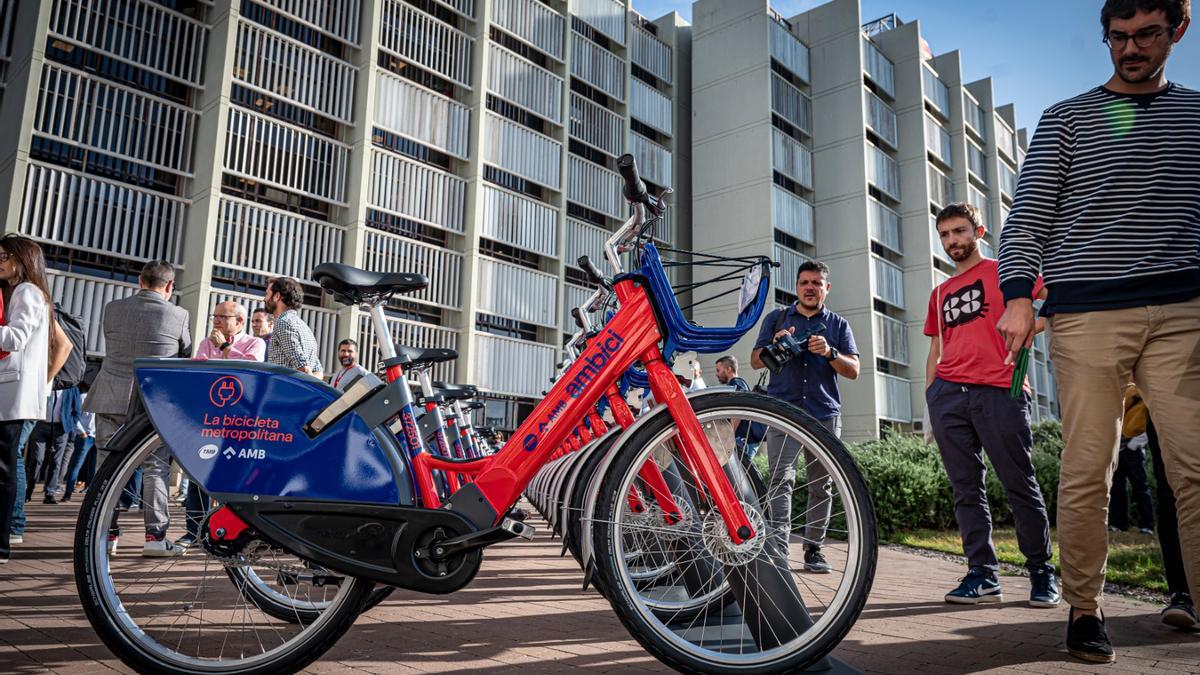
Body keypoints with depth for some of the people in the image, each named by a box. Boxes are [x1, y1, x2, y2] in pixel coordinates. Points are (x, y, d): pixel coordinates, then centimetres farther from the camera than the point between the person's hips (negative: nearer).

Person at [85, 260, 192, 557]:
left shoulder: (113, 308, 3)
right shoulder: (178, 315, -5)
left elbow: (111, 346, 19)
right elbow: (186, 355, 9)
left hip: (111, 399, 3)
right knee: (155, 469, 3)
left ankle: (106, 533, 15)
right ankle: (155, 535, 0)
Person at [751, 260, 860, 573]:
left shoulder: (838, 325, 15)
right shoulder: (776, 318, 14)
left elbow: (853, 370, 7)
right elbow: (756, 360, 9)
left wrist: (830, 353, -13)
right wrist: (775, 346, -11)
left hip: (825, 413, 2)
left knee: (820, 486, 6)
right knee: (781, 479, -14)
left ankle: (813, 549, 15)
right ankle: (778, 547, -19)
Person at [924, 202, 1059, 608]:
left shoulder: (1005, 270, 10)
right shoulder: (940, 293, 23)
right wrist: (929, 396, 14)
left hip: (1000, 391, -4)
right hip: (948, 394, 5)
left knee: (1020, 486, -1)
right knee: (966, 490, 3)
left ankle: (1042, 574, 13)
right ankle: (982, 575, 7)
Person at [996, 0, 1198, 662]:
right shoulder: (1067, 118, 12)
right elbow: (1028, 214, 4)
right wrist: (1017, 294, -9)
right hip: (1086, 311, -2)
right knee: (1086, 469, -1)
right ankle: (1084, 609, 9)